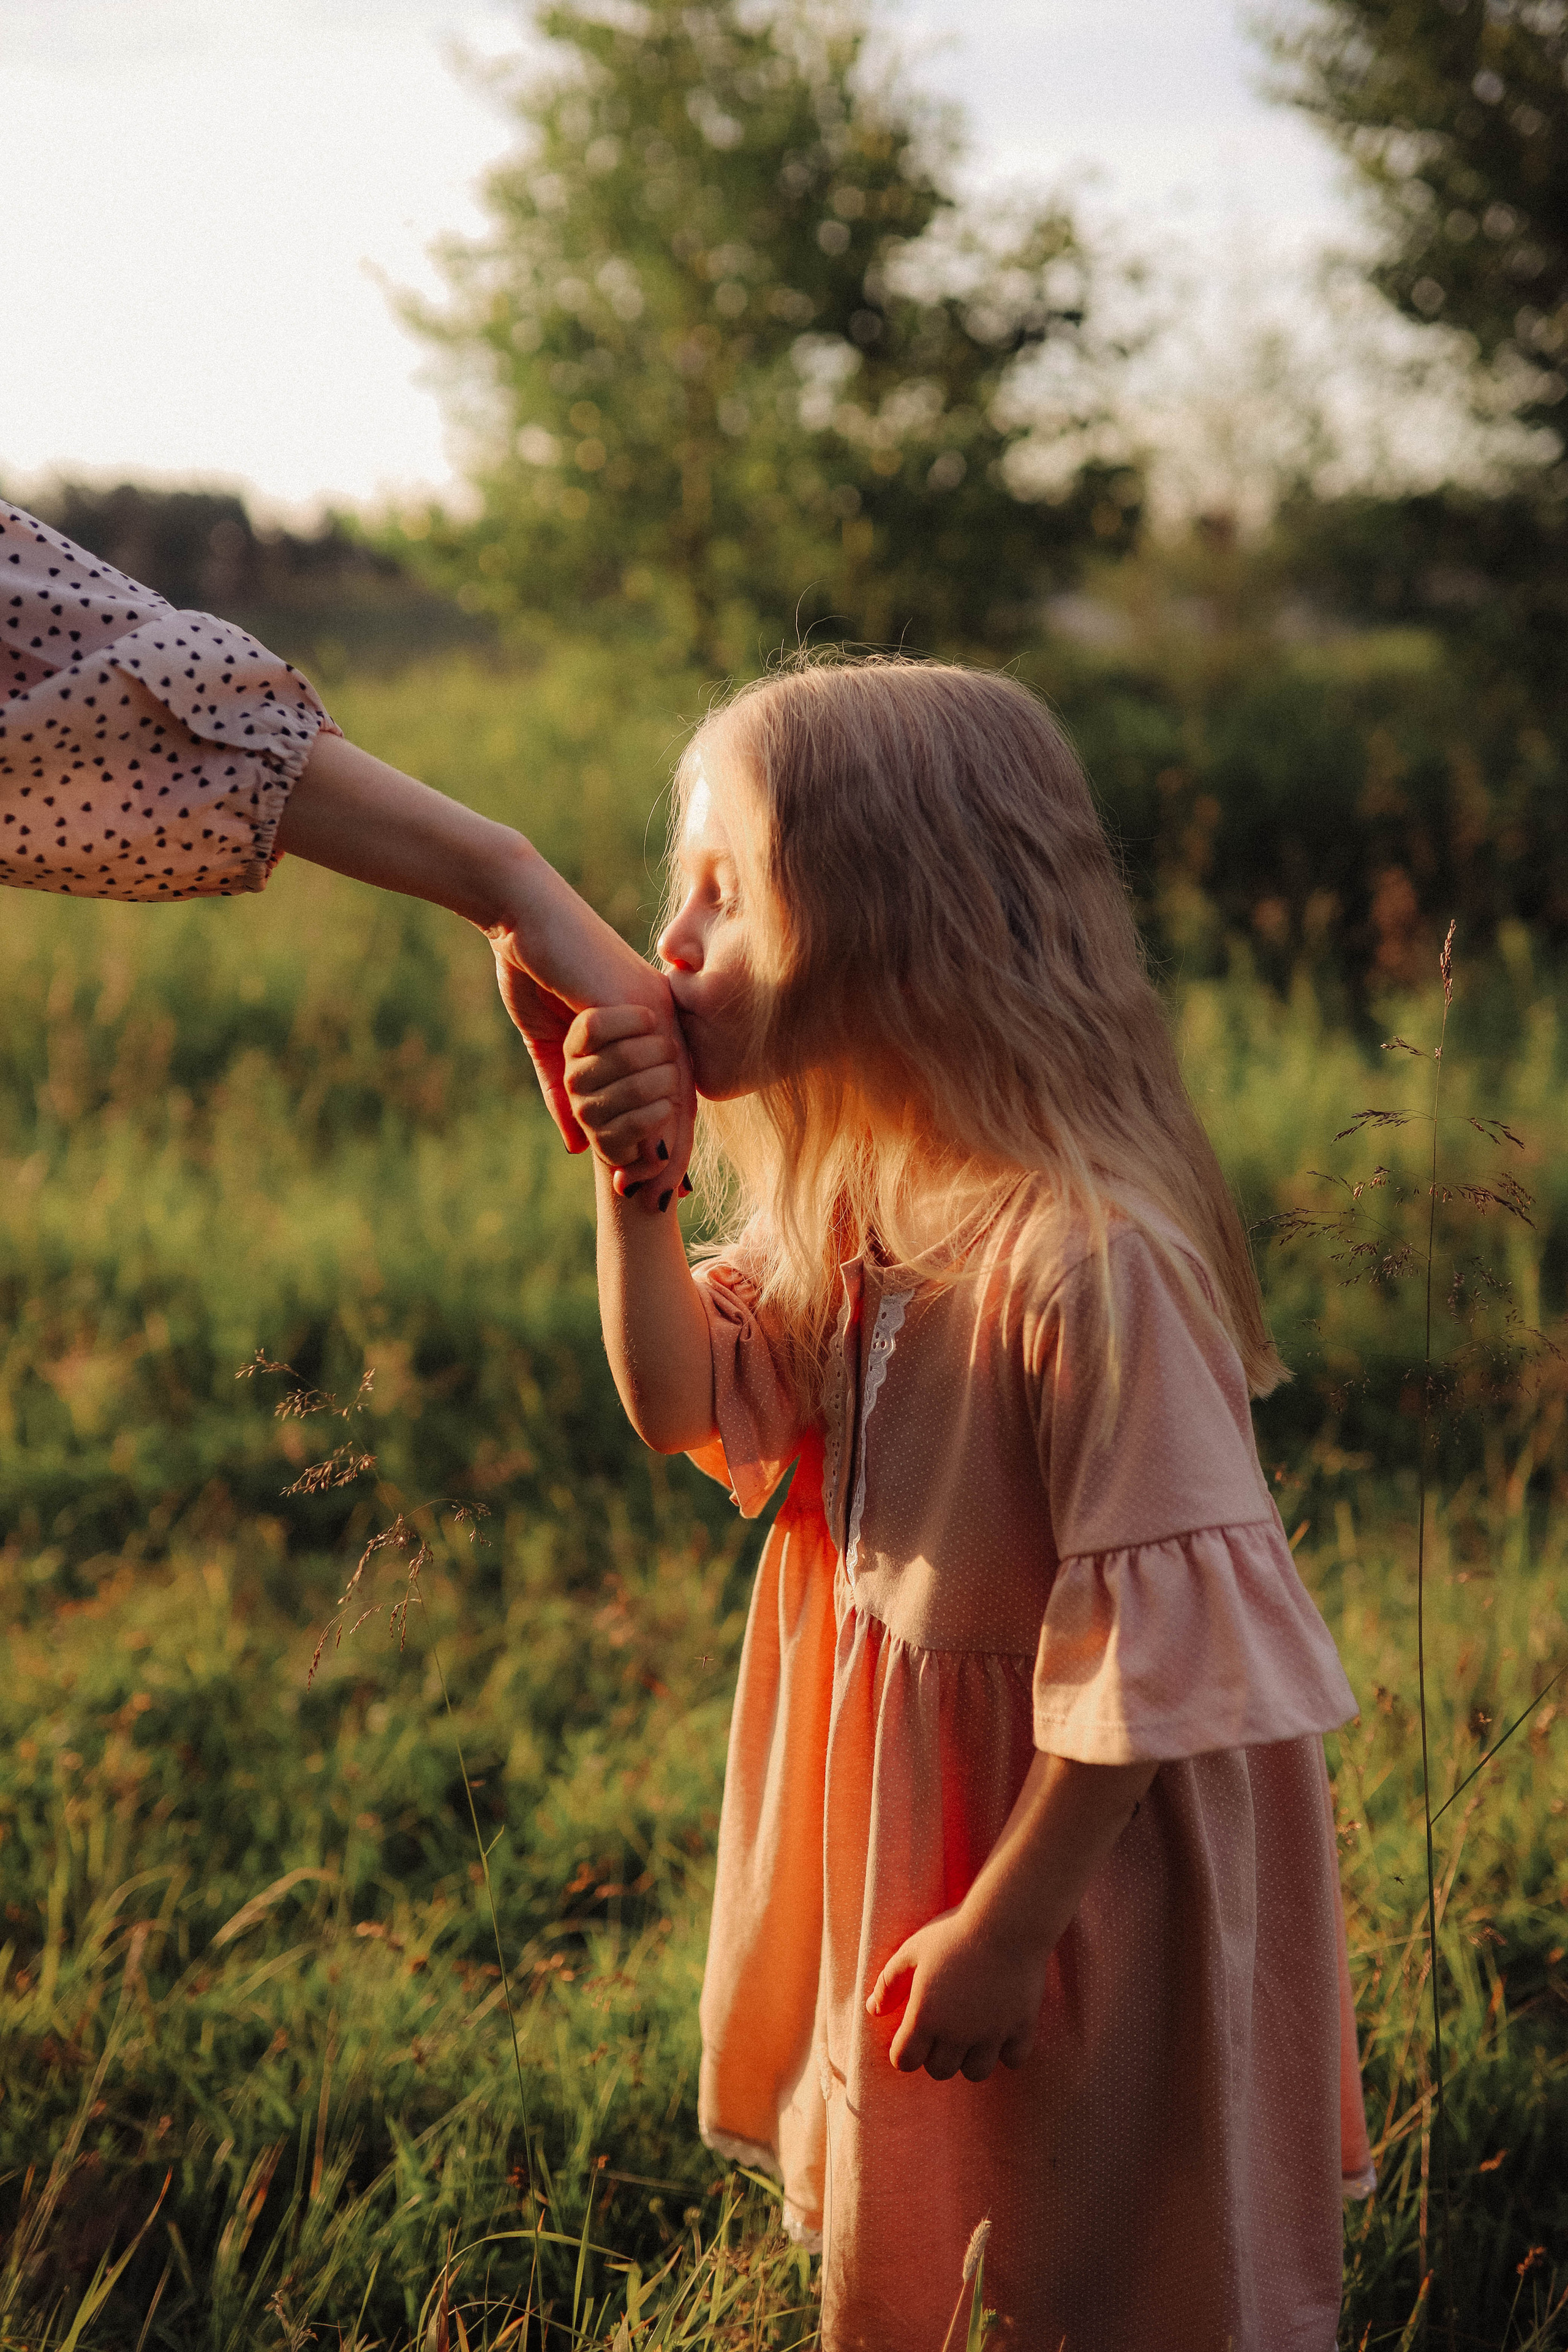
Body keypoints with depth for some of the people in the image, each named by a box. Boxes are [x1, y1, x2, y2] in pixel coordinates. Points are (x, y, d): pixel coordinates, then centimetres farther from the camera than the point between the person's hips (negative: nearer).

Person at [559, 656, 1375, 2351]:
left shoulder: (1087, 1257, -32)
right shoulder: (835, 1199, -5)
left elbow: (1152, 1649, -28)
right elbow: (688, 1409, 5)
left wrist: (1005, 1928, -19)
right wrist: (629, 1190, -12)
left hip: (1082, 1841, -8)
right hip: (888, 1815, 8)